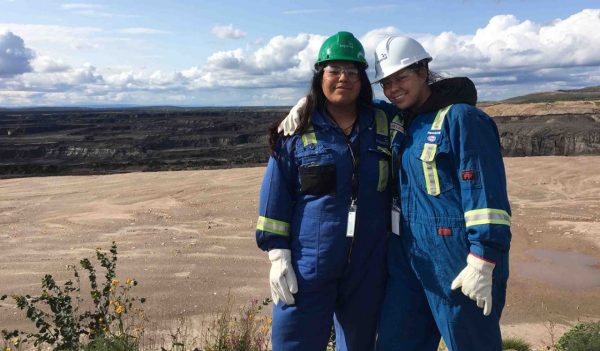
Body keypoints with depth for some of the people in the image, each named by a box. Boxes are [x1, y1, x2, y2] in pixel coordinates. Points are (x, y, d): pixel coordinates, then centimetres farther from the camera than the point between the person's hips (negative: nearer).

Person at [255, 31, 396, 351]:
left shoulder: (382, 126, 6)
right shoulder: (297, 130, -2)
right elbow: (275, 194, -2)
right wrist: (278, 254, -7)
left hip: (367, 265, 3)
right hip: (308, 265, -2)